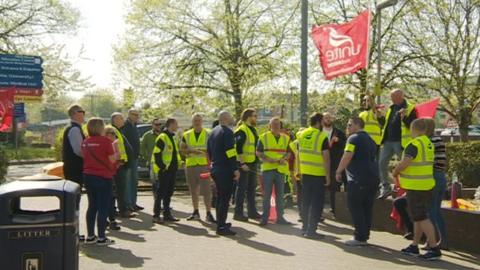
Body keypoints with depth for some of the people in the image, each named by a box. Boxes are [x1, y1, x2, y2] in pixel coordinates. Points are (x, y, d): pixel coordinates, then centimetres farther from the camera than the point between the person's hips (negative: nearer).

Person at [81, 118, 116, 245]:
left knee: (92, 206, 15)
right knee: (103, 208, 1)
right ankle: (101, 238, 3)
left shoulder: (85, 142, 6)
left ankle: (90, 236, 18)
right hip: (103, 177, -7)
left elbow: (84, 157, 14)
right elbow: (112, 159, -11)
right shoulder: (105, 141, -13)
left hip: (88, 176, 7)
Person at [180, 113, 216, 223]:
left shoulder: (208, 134, 2)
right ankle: (196, 212, 22)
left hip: (204, 165, -3)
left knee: (206, 190, -9)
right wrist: (191, 150, -11)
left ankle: (209, 213, -6)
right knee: (193, 190, 11)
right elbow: (181, 149, 7)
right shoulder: (187, 135, 10)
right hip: (190, 165, 3)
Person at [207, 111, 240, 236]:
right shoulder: (227, 132, -13)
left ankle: (220, 223, 28)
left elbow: (209, 151, 22)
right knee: (225, 197, -7)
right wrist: (236, 169, -20)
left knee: (220, 196, 19)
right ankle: (221, 227, -8)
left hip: (215, 168, 10)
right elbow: (231, 152, -21)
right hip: (225, 169, -10)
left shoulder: (213, 132, 16)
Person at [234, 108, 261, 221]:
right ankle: (238, 213, 2)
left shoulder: (254, 130, 17)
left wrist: (256, 161, 22)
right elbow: (238, 149, -20)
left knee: (251, 188, 14)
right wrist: (242, 163, -23)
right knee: (242, 188, -5)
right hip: (244, 164, -9)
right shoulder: (241, 131, -13)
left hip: (252, 164, 9)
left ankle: (252, 212, 22)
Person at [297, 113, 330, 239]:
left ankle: (305, 228, 22)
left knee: (306, 202, 15)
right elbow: (326, 157, -15)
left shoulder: (301, 135, 4)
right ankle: (311, 230, 2)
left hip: (305, 173, 6)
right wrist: (328, 175, -9)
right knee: (316, 203, 2)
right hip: (318, 174, -5)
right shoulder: (322, 137, -13)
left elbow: (299, 154, 10)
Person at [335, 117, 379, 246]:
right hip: (373, 178, 9)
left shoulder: (354, 138, -8)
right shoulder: (370, 139, 20)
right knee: (367, 209, 12)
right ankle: (365, 236, 17)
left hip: (358, 179, -9)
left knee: (355, 208, -3)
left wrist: (338, 171, -8)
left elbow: (347, 157, -16)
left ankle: (360, 237, -3)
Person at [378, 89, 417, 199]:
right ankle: (385, 187, 14)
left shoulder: (410, 109, -6)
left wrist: (404, 117, -29)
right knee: (381, 163, 3)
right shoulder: (391, 108, 15)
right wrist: (380, 117, 6)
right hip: (388, 141, 7)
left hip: (400, 142, -7)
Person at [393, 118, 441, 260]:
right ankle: (414, 246, 24)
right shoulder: (428, 143, 12)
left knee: (421, 217, -6)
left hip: (416, 186, -9)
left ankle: (434, 248, -6)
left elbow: (404, 163, -25)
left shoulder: (414, 144, -18)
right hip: (425, 185, 10)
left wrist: (395, 171, -5)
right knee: (418, 216, 15)